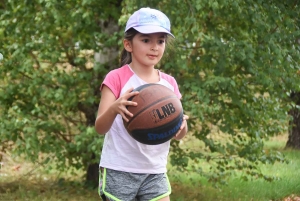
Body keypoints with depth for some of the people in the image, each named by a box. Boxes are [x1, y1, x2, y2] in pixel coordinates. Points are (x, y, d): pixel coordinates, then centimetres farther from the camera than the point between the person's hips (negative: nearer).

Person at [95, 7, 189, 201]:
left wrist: (182, 126, -16)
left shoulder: (169, 83, 7)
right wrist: (114, 108, -36)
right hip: (119, 171, -4)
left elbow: (178, 135, 8)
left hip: (155, 172, 4)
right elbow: (100, 127, -14)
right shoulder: (117, 78, -7)